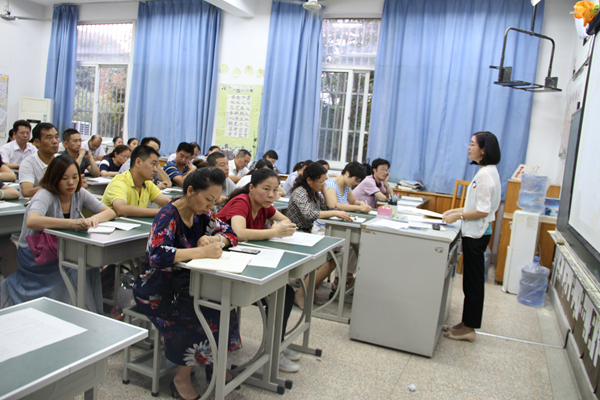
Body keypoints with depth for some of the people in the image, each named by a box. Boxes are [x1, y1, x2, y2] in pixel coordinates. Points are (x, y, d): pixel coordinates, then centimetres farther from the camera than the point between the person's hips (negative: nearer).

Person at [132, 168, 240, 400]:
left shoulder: (201, 213, 1)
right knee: (206, 314, -26)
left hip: (184, 282, 7)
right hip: (157, 289, -7)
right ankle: (181, 379, -9)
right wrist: (203, 252, -38)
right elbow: (158, 255, -35)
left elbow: (229, 233, 6)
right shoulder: (168, 216, -20)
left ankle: (214, 363, 3)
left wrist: (214, 241, -17)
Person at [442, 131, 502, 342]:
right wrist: (456, 210, 14)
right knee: (471, 281, 16)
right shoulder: (485, 172, 13)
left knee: (473, 281, 0)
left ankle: (469, 328, 11)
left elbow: (483, 210, -21)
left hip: (477, 234, -10)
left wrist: (459, 216, -15)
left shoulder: (486, 174, -18)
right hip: (474, 233, 10)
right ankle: (467, 322, 26)